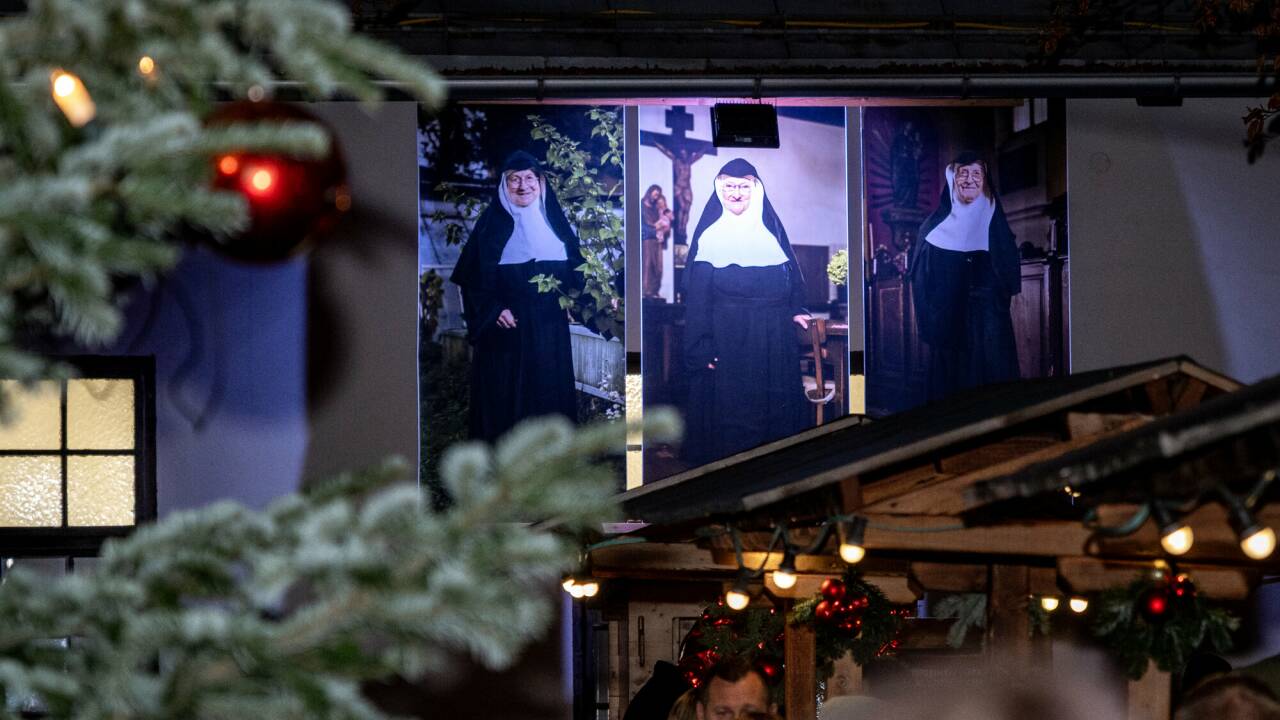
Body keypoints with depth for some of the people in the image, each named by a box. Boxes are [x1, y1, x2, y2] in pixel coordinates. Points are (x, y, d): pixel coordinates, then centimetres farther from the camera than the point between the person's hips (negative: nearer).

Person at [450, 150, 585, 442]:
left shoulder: (552, 220, 10)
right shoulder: (493, 223, 0)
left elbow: (574, 267, 14)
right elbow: (473, 274, -3)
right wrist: (493, 309, -14)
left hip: (549, 326, 3)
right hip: (507, 326, -3)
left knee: (550, 387, 4)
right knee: (505, 392, -4)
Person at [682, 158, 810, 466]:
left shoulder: (770, 227, 11)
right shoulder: (710, 233, -1)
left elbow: (791, 271, 15)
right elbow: (697, 292, -4)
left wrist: (796, 309, 0)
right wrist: (701, 346, -10)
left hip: (773, 334, 4)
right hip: (728, 335, -4)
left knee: (777, 401, 6)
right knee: (730, 403, -3)